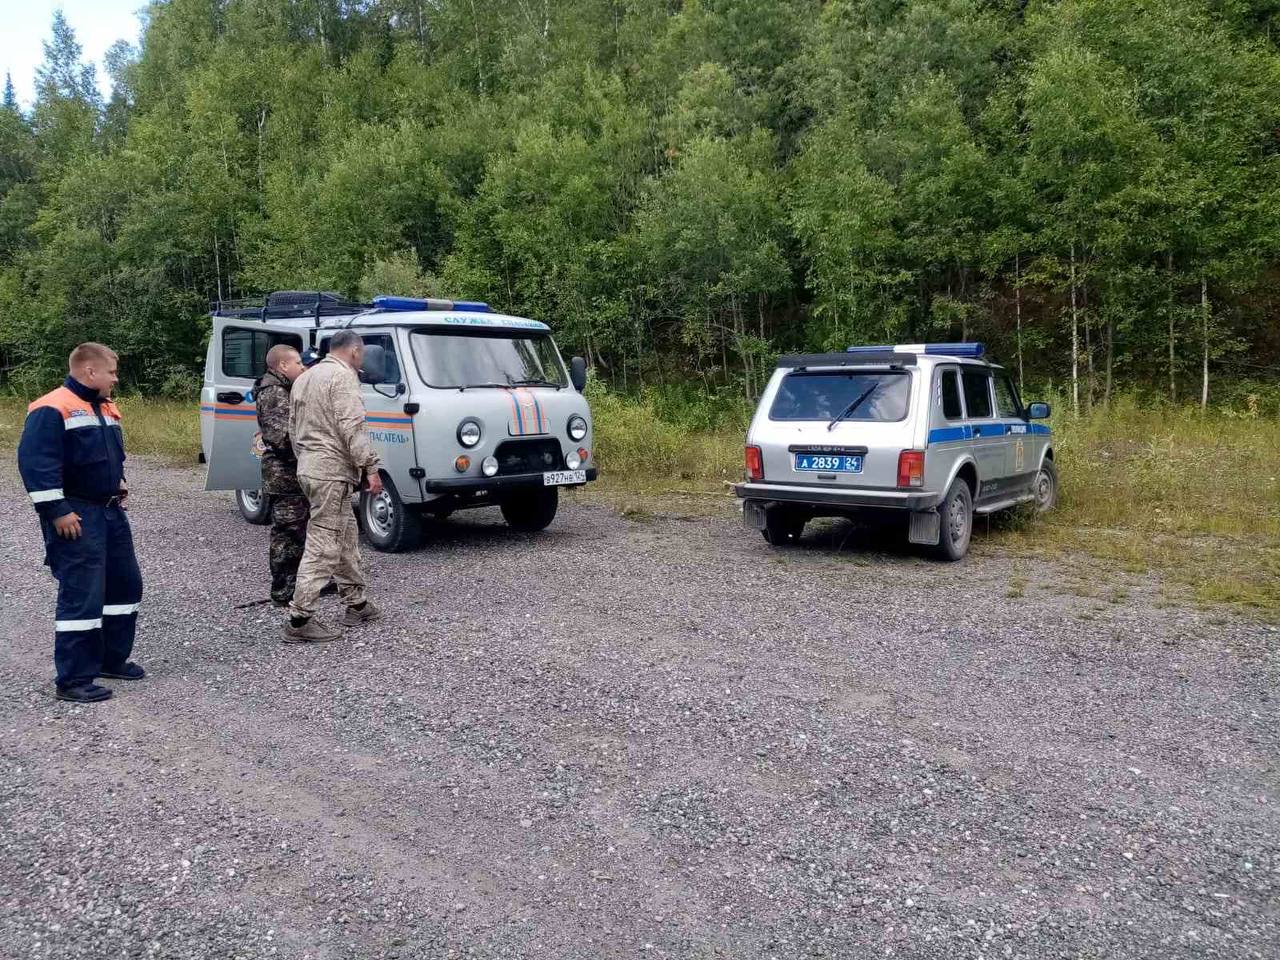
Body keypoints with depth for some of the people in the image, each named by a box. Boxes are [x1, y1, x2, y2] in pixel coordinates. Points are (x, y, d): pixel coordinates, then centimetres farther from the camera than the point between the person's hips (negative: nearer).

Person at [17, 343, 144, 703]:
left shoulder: (107, 409, 15)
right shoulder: (52, 409, -14)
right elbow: (35, 462, -21)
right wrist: (57, 512, -22)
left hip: (111, 512, 10)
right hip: (76, 517, -9)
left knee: (126, 584, 15)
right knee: (82, 595, -8)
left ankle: (112, 659, 30)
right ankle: (73, 680, 1)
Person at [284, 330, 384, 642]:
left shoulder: (304, 378, 20)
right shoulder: (343, 376, -11)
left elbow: (293, 428, 24)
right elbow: (353, 428, -19)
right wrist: (371, 467, -18)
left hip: (308, 467, 10)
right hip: (332, 470, -10)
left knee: (346, 537, 18)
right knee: (323, 546, -8)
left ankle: (356, 604, 27)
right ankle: (300, 619, -7)